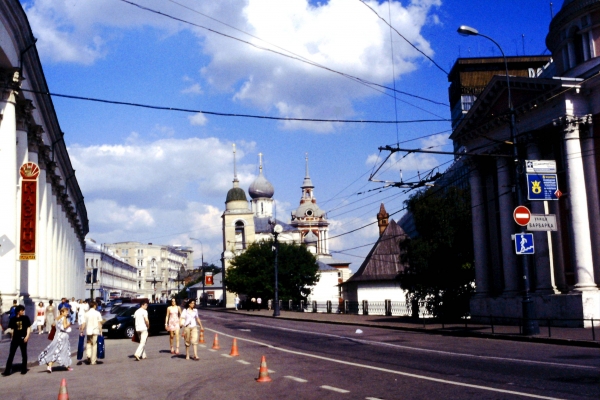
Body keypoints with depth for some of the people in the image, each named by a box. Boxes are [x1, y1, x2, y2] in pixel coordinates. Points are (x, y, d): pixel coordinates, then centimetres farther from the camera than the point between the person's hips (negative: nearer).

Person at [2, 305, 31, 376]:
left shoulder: (25, 318, 0)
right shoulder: (13, 319, 3)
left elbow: (29, 327, 1)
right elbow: (12, 329, 11)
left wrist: (27, 336, -10)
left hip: (23, 338, -1)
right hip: (15, 338, 1)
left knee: (24, 354, 7)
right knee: (11, 354, -2)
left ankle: (24, 369, 18)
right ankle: (7, 370, -1)